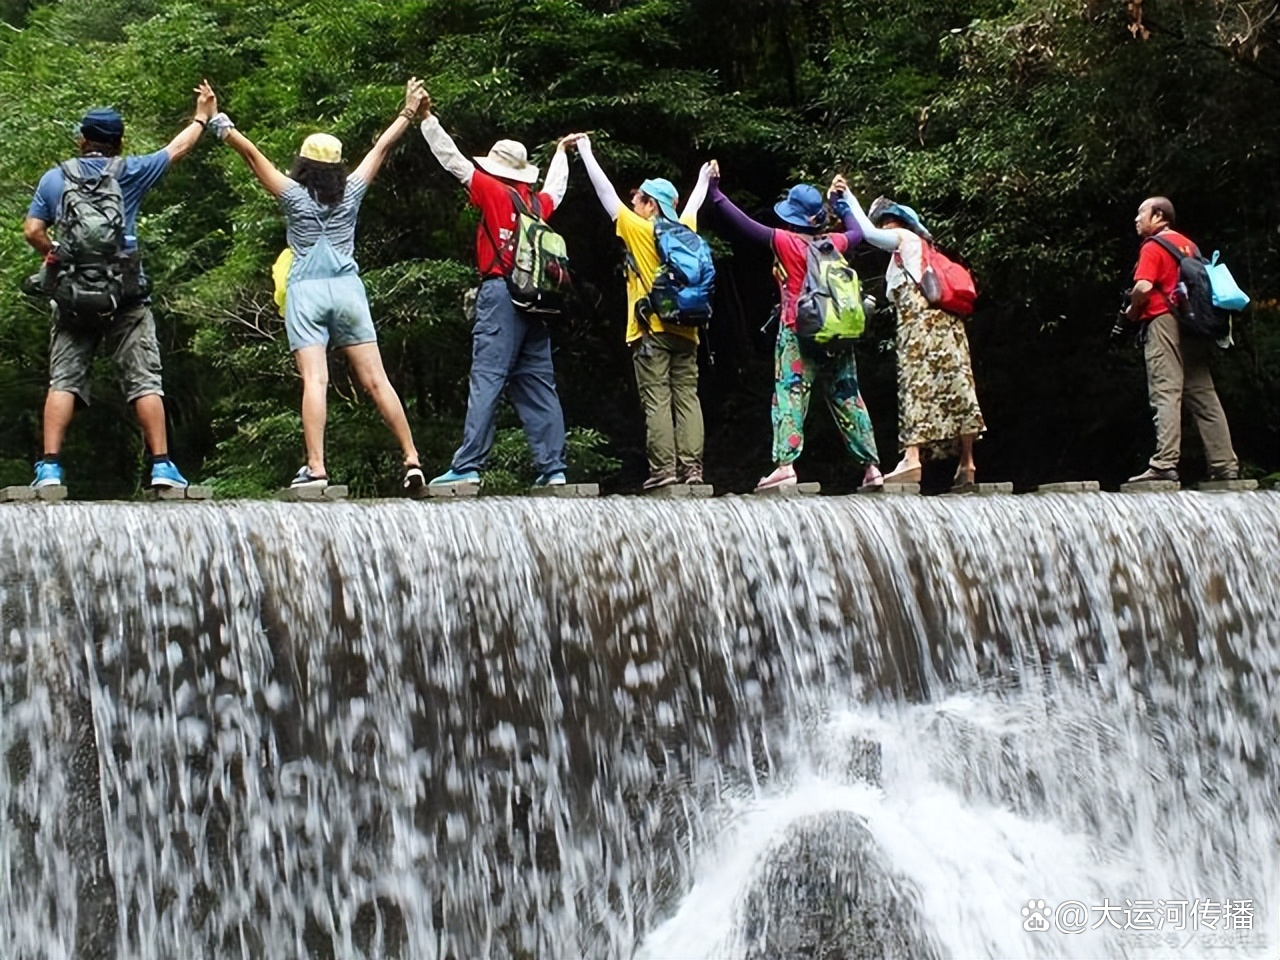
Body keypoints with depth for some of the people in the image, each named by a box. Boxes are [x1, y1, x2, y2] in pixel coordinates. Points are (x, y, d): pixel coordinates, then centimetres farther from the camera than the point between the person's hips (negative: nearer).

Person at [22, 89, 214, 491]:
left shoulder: (54, 178, 7)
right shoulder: (130, 172, 4)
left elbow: (32, 231, 3)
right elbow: (177, 148, 17)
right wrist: (202, 117, 32)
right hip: (125, 298, -1)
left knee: (64, 381, 2)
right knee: (144, 381, 1)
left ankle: (49, 468, -7)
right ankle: (161, 466, -2)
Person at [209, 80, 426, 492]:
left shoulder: (294, 196, 0)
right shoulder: (350, 194, 7)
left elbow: (253, 155, 0)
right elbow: (381, 148, 17)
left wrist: (224, 129, 11)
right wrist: (409, 112, 26)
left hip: (306, 292, -2)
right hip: (347, 289, 3)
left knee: (314, 381, -12)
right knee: (376, 380, 2)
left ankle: (316, 468, -22)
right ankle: (412, 460, 1)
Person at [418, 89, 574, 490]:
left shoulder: (494, 191, 1)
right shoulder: (539, 202, 16)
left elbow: (453, 160, 2)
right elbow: (556, 189, 40)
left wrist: (427, 118, 8)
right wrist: (561, 151, 57)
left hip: (501, 292, -6)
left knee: (487, 380, -12)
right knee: (539, 385, 7)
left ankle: (467, 467, -17)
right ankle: (553, 469, 3)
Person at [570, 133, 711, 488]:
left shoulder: (639, 230, -2)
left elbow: (606, 192, 3)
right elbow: (692, 207, 33)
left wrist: (585, 151, 11)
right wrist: (704, 179, 53)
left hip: (652, 332, -5)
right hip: (686, 331, 5)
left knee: (657, 402, -7)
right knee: (687, 399, 2)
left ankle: (663, 469, -12)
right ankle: (691, 467, -4)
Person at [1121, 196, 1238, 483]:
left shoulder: (1152, 247, -4)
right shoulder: (1187, 244, 20)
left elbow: (1143, 287, -17)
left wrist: (1131, 313, -1)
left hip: (1163, 322, -8)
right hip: (1193, 327, 8)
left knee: (1165, 394, -13)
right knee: (1203, 396, 7)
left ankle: (1165, 464, -22)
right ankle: (1225, 465, 5)